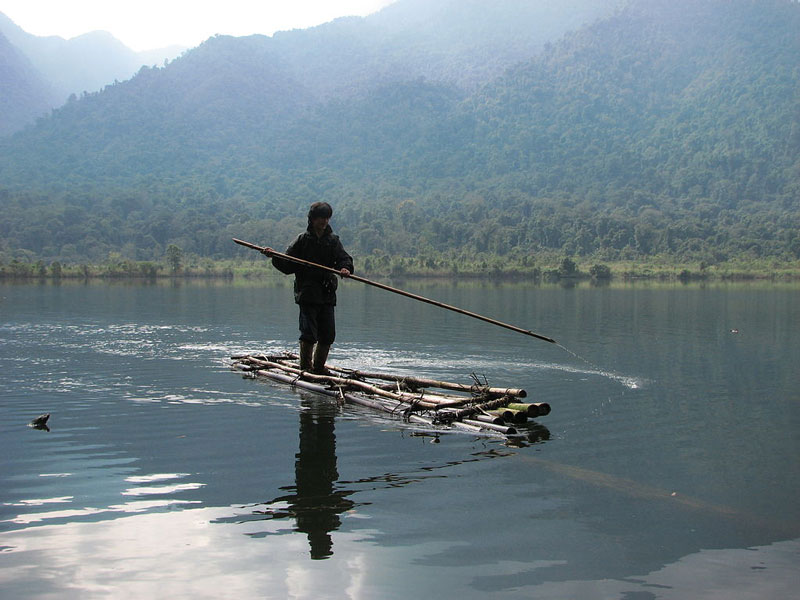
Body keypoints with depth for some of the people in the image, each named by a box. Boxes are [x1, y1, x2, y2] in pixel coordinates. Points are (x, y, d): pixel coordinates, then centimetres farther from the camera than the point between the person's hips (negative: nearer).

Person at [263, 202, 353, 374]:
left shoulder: (333, 240, 12)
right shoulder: (302, 240, 3)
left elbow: (344, 259, 2)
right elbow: (288, 267, 3)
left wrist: (345, 268, -20)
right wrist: (275, 257, -14)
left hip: (327, 295, 4)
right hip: (307, 294, -4)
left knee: (328, 335, 5)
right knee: (308, 334, -9)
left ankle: (319, 367, 20)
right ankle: (305, 367, 4)